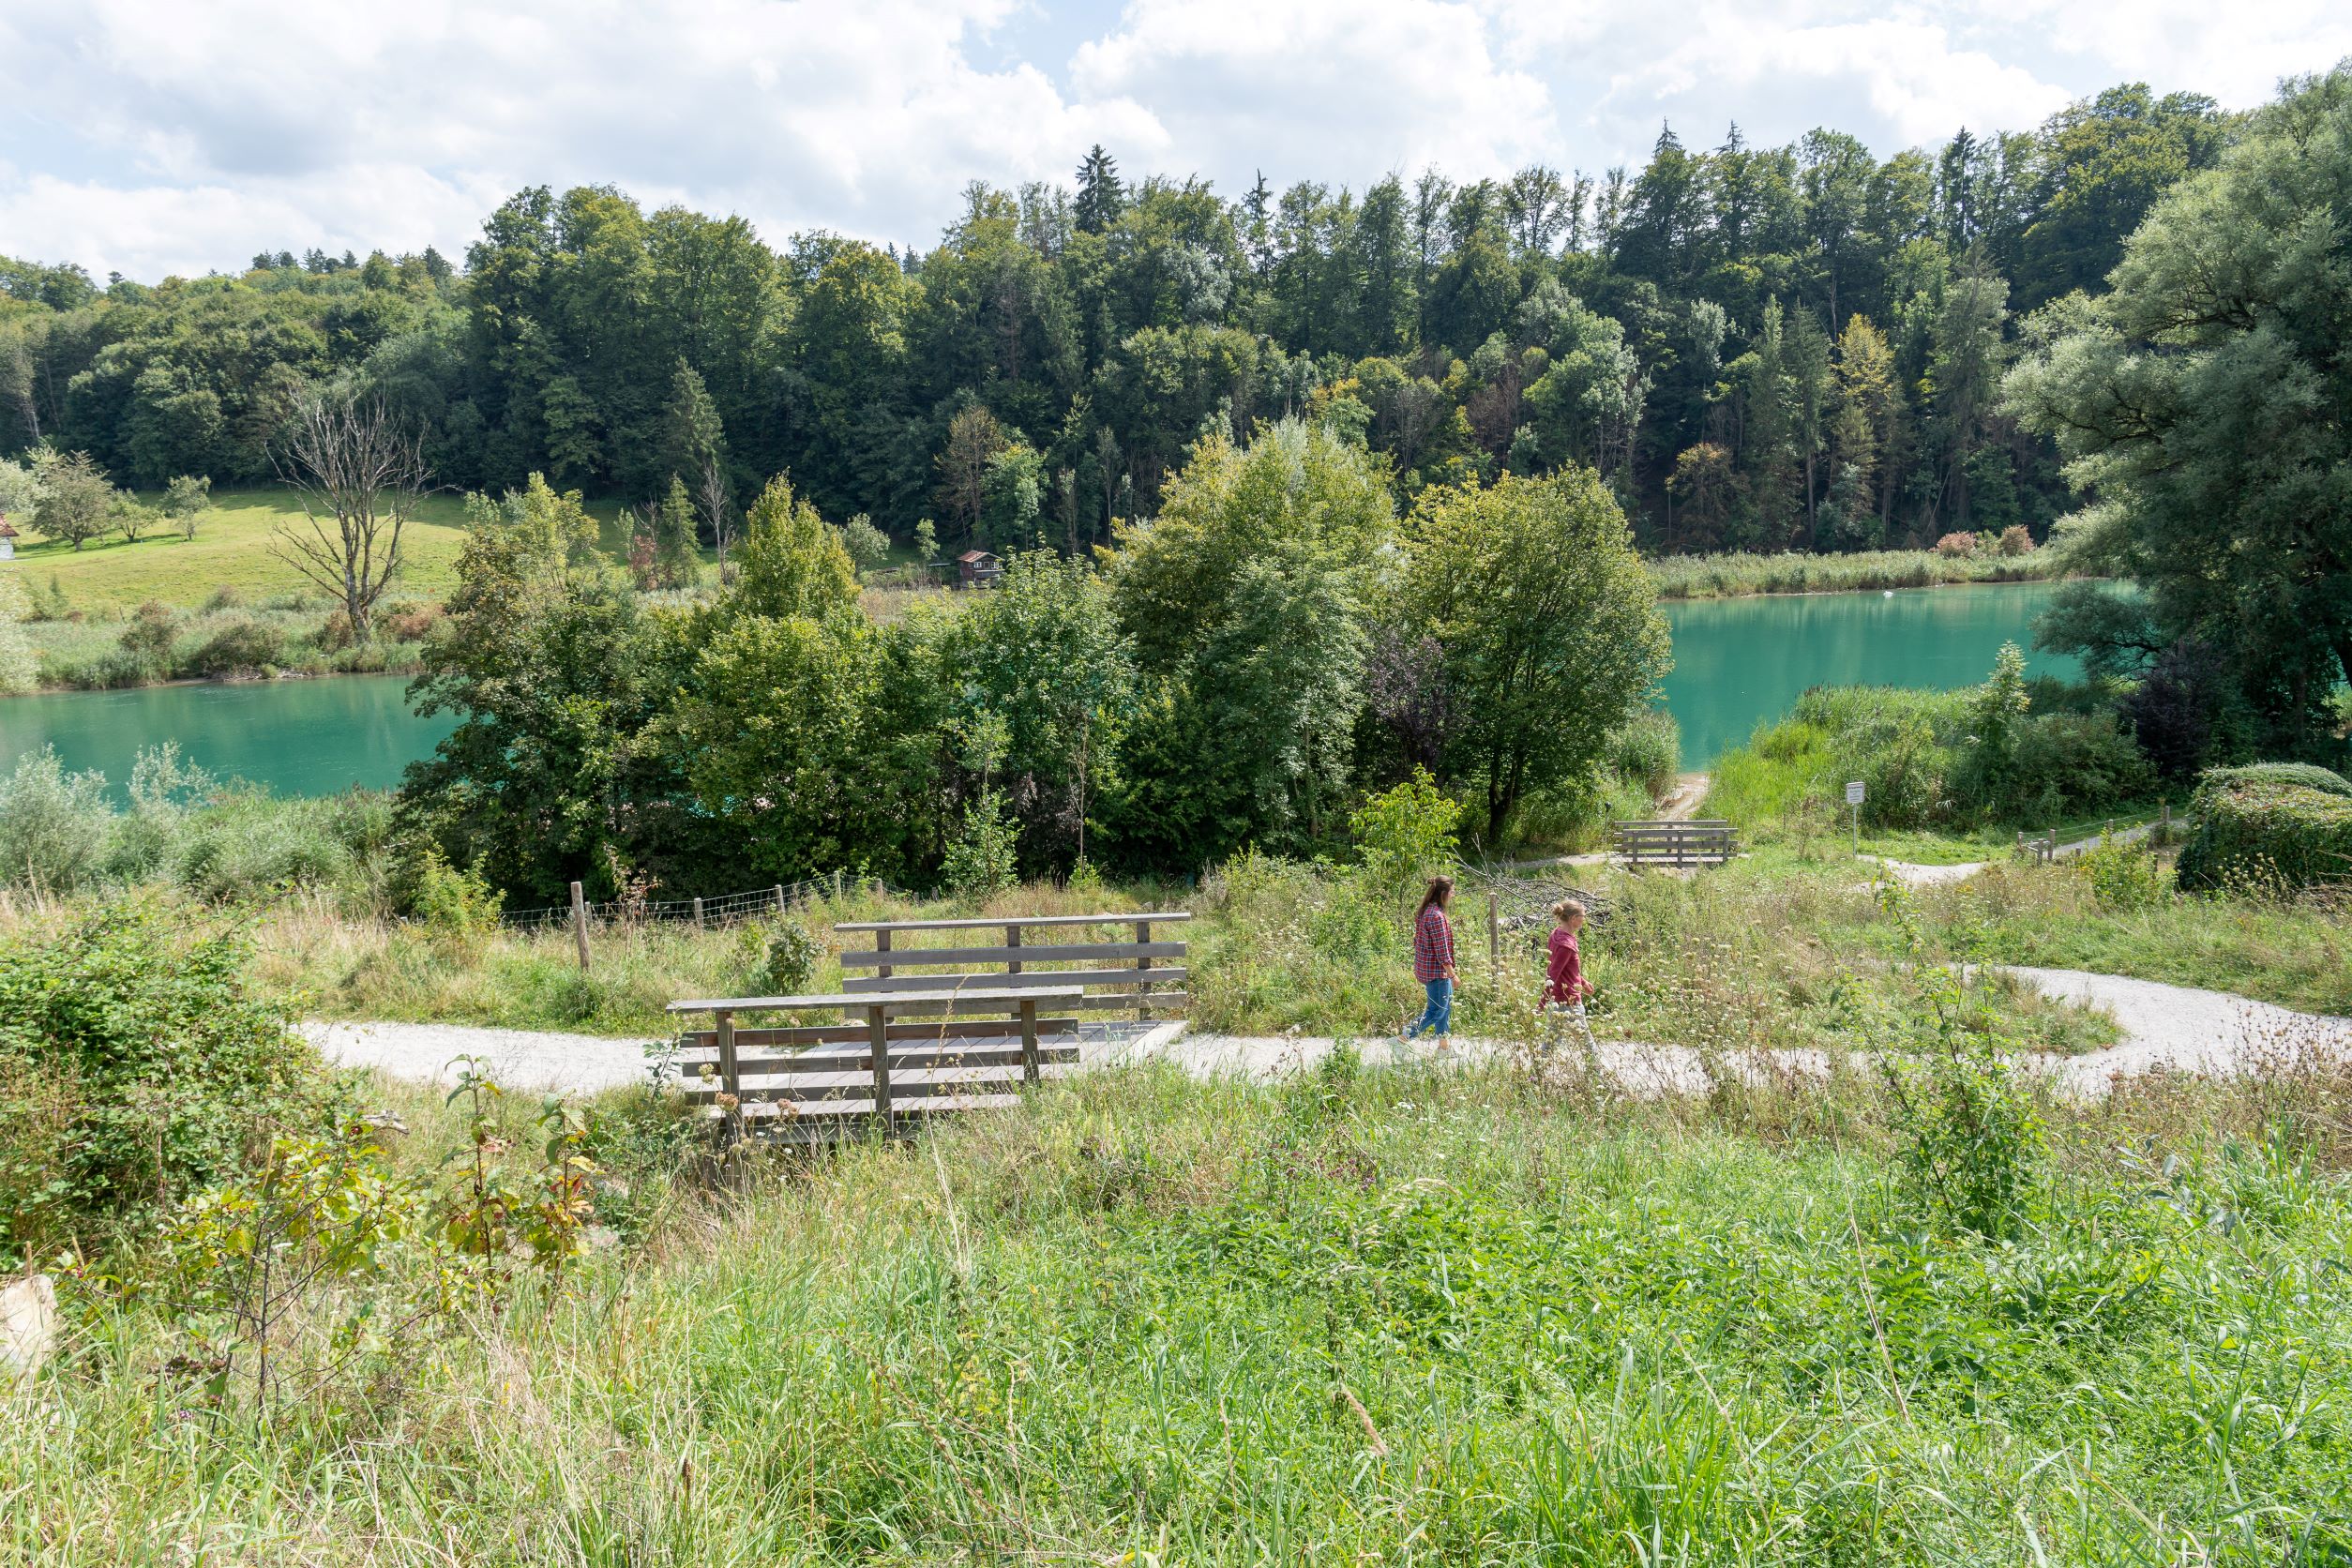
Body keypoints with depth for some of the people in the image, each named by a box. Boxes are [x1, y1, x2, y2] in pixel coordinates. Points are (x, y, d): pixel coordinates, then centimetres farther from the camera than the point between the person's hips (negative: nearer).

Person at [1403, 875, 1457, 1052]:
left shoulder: (1425, 912, 7)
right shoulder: (1437, 916, -23)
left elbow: (1417, 941, 15)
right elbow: (1441, 950, -22)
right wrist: (1452, 974, -15)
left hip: (1426, 967, 10)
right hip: (1436, 970, -10)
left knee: (1446, 1005, 18)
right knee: (1437, 1009, -1)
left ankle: (1444, 1043, 28)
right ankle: (1405, 1037, 1)